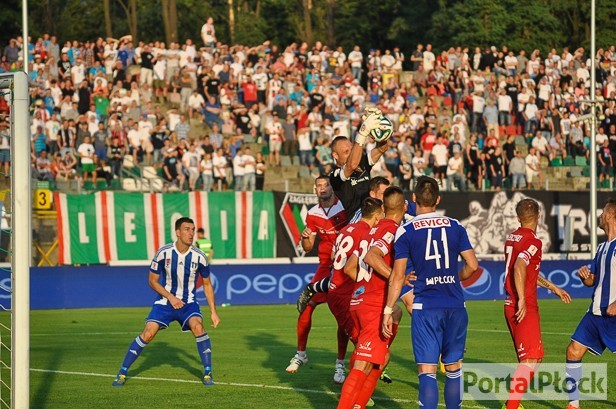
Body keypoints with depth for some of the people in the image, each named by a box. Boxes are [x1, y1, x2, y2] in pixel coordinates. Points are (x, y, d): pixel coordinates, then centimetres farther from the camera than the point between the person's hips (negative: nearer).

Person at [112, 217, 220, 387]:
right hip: (165, 301, 0)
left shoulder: (199, 257, -10)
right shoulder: (163, 252, -13)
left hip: (188, 303, 0)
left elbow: (207, 284, 5)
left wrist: (213, 312, 1)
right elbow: (152, 280, -2)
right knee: (148, 333, -15)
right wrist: (170, 297, -16)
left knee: (197, 327, -28)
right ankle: (122, 373, 0)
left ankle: (208, 373, -16)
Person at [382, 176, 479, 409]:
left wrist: (388, 311, 2)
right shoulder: (455, 227, 5)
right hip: (455, 306, 3)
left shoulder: (406, 232, -3)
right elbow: (472, 265, 3)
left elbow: (398, 276, -4)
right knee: (454, 368, 13)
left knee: (427, 370, -5)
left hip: (426, 308, -3)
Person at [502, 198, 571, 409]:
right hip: (525, 310, -9)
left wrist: (553, 288, 33)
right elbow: (519, 268, -30)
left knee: (533, 357, 18)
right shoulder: (533, 242, -14)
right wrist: (522, 301, -28)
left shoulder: (512, 238, 14)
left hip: (511, 306, 9)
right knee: (530, 360, -9)